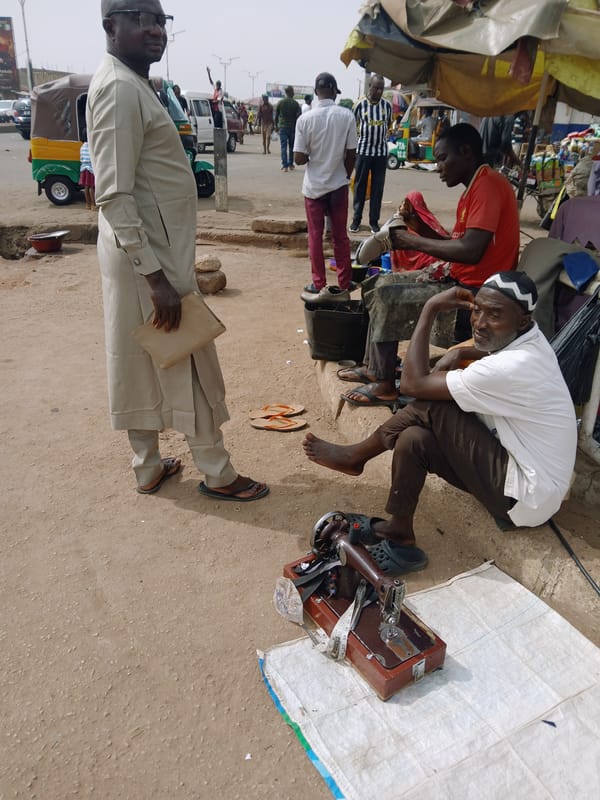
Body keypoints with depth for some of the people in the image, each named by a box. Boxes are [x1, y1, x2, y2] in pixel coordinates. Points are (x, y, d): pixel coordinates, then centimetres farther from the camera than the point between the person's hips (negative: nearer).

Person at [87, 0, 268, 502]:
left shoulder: (134, 85, 16)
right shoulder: (118, 87, -16)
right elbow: (114, 195, -24)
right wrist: (156, 277, -26)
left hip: (150, 252, 10)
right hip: (149, 256, -10)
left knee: (142, 365, 14)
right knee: (191, 366, 0)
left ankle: (149, 469, 27)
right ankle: (218, 474, 15)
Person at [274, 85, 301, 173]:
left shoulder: (280, 103, -1)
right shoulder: (295, 103, -4)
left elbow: (276, 116, 3)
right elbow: (299, 116, -5)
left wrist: (276, 126, 14)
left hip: (282, 127, 0)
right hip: (292, 127, 0)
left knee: (284, 147, -1)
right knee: (291, 146, 14)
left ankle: (285, 166, -10)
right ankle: (291, 164, 19)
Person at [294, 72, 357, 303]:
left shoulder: (305, 119, -10)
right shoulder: (347, 116, -7)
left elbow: (299, 158, -10)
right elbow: (351, 154, -4)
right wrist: (346, 175, 12)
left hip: (314, 186, -1)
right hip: (338, 184, 2)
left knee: (315, 236, 7)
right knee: (340, 236, 8)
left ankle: (319, 286, 10)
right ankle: (343, 287, 12)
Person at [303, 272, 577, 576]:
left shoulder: (510, 368, -30)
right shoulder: (528, 340, -2)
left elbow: (413, 383, -22)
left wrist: (430, 310, -17)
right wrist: (459, 354, 1)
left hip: (526, 498, -9)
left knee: (429, 407, -18)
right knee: (413, 440, -4)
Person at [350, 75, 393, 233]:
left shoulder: (387, 105, 3)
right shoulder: (360, 104, -5)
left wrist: (382, 137, 11)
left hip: (382, 152, 2)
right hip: (363, 150, -2)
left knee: (378, 187, 4)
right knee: (360, 186, 4)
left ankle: (374, 221, 11)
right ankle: (356, 219, 12)